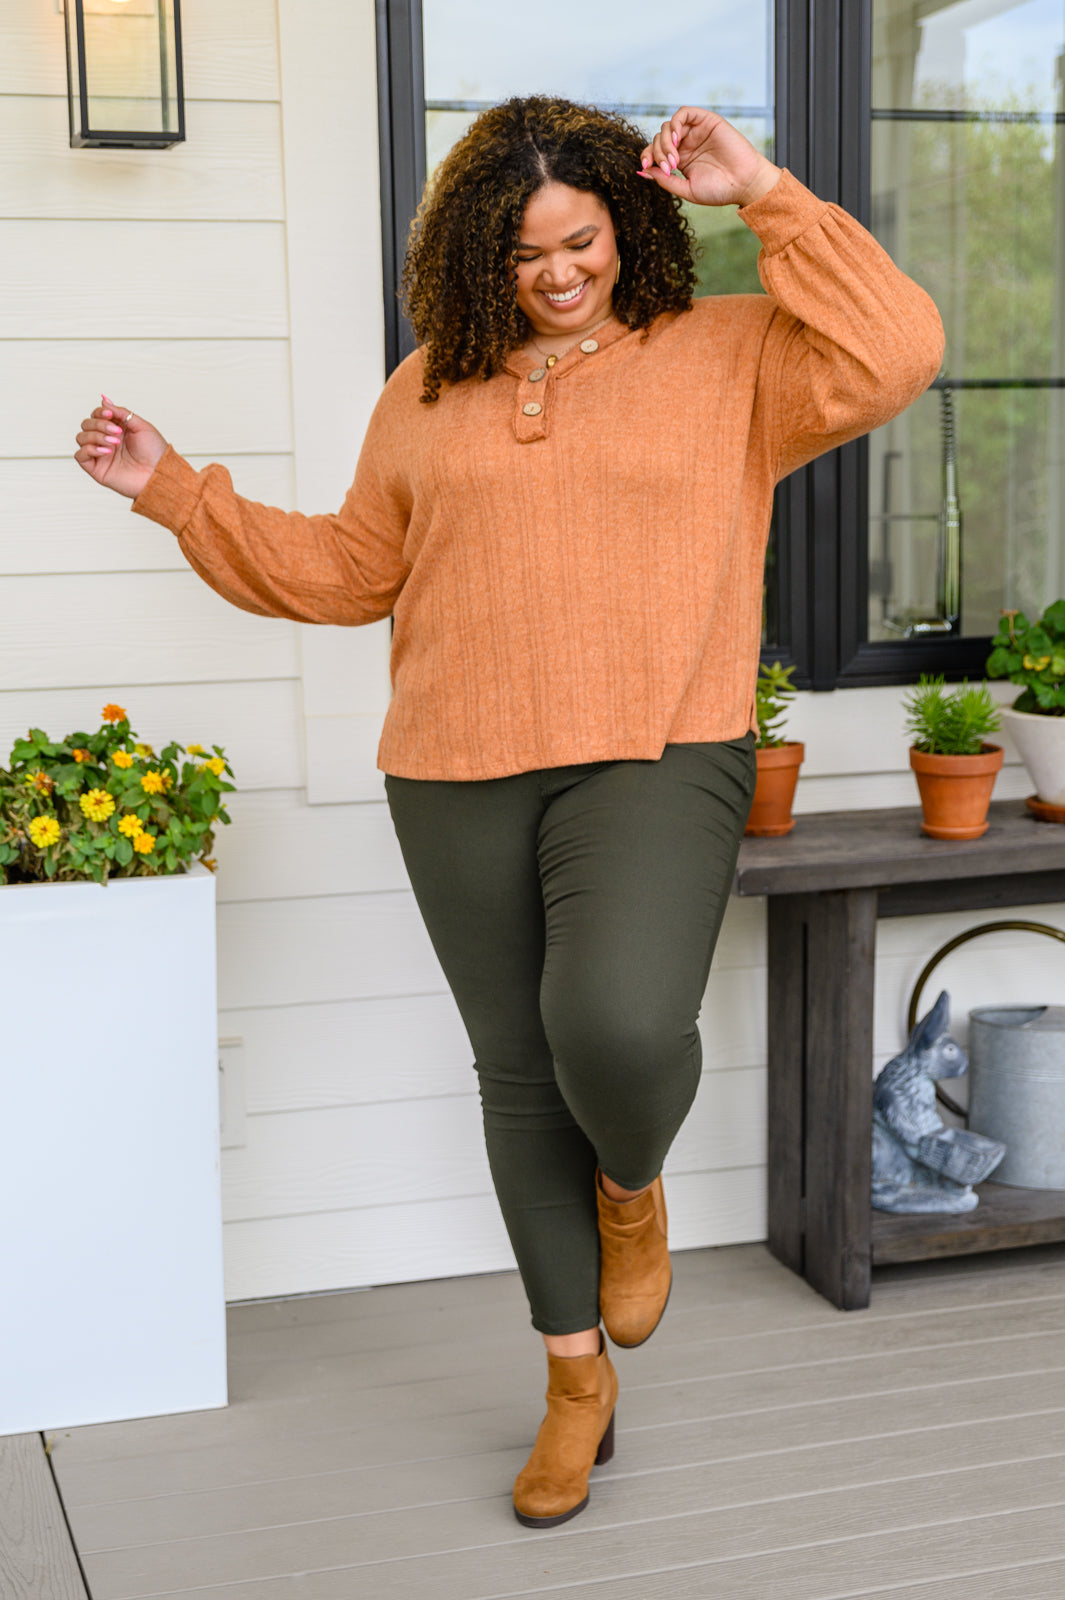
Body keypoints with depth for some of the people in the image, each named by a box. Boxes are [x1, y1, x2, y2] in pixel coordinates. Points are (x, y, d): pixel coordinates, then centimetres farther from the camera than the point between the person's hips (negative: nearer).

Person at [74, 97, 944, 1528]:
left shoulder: (727, 357, 3)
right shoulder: (432, 389, 11)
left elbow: (896, 352, -11)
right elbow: (348, 567, 17)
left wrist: (767, 195, -10)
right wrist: (176, 491, 12)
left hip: (656, 765, -3)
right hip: (462, 783, 4)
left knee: (620, 1030, -27)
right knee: (518, 1068, 10)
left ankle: (633, 1184, 13)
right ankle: (578, 1377, 30)